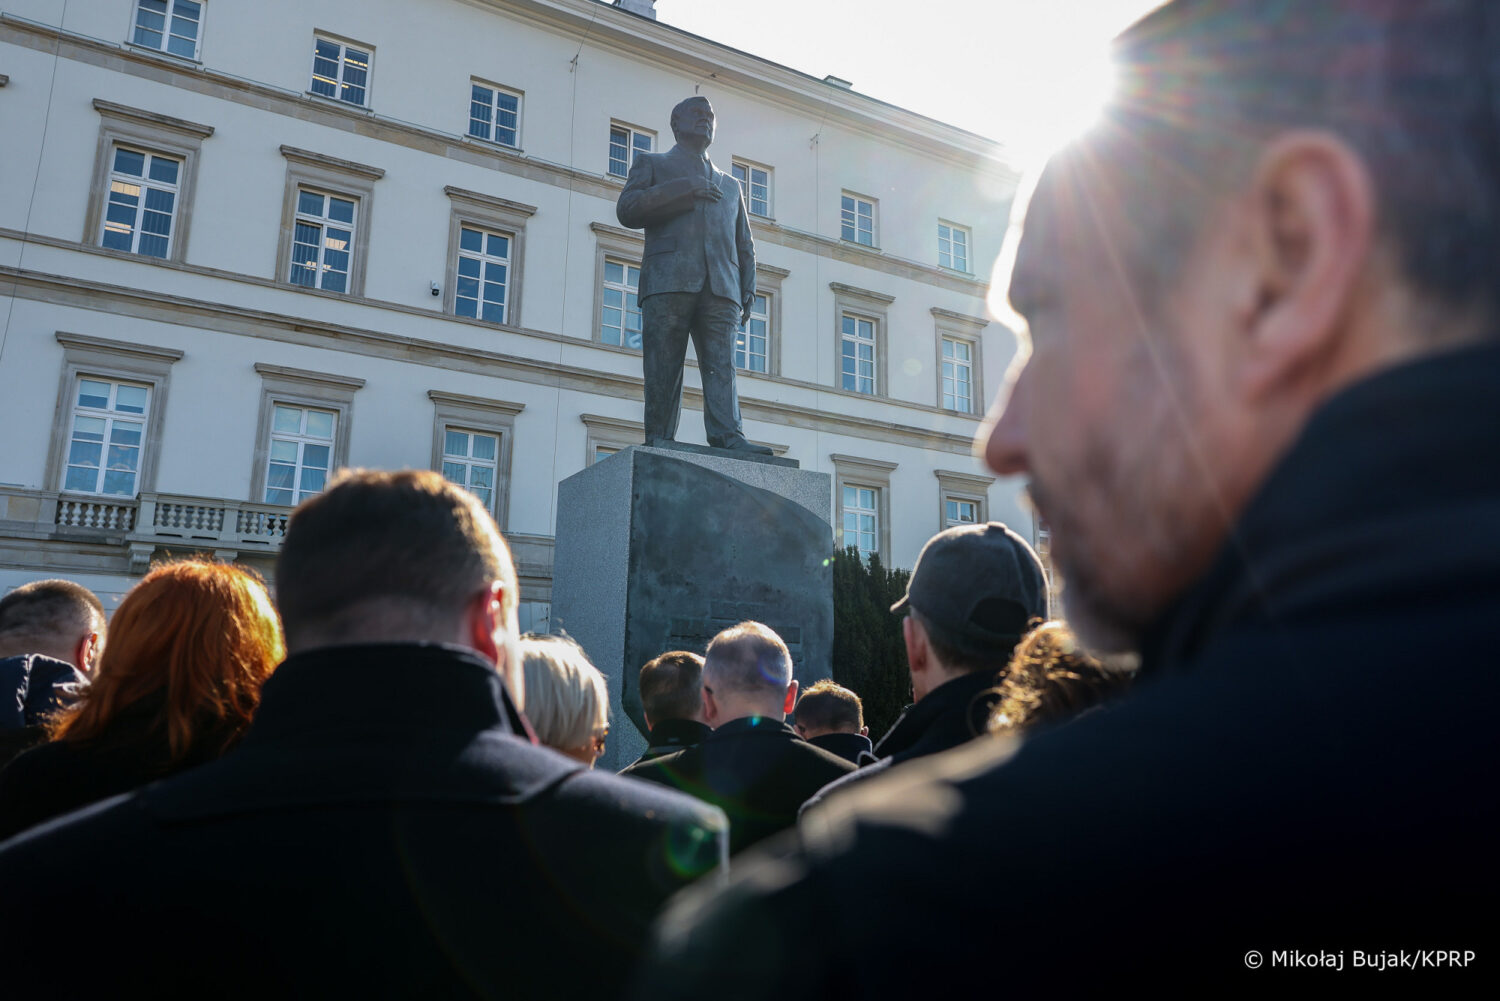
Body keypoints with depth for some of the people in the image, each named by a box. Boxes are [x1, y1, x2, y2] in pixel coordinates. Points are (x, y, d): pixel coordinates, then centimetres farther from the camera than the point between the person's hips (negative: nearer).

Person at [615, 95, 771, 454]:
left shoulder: (730, 185, 34)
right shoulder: (652, 164, 25)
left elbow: (745, 245, 28)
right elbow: (626, 209, 6)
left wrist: (748, 289, 9)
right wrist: (682, 189, -2)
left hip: (720, 288, 2)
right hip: (668, 281, -2)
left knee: (722, 364, -14)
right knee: (663, 368, -10)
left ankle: (728, 436, -25)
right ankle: (659, 441, -11)